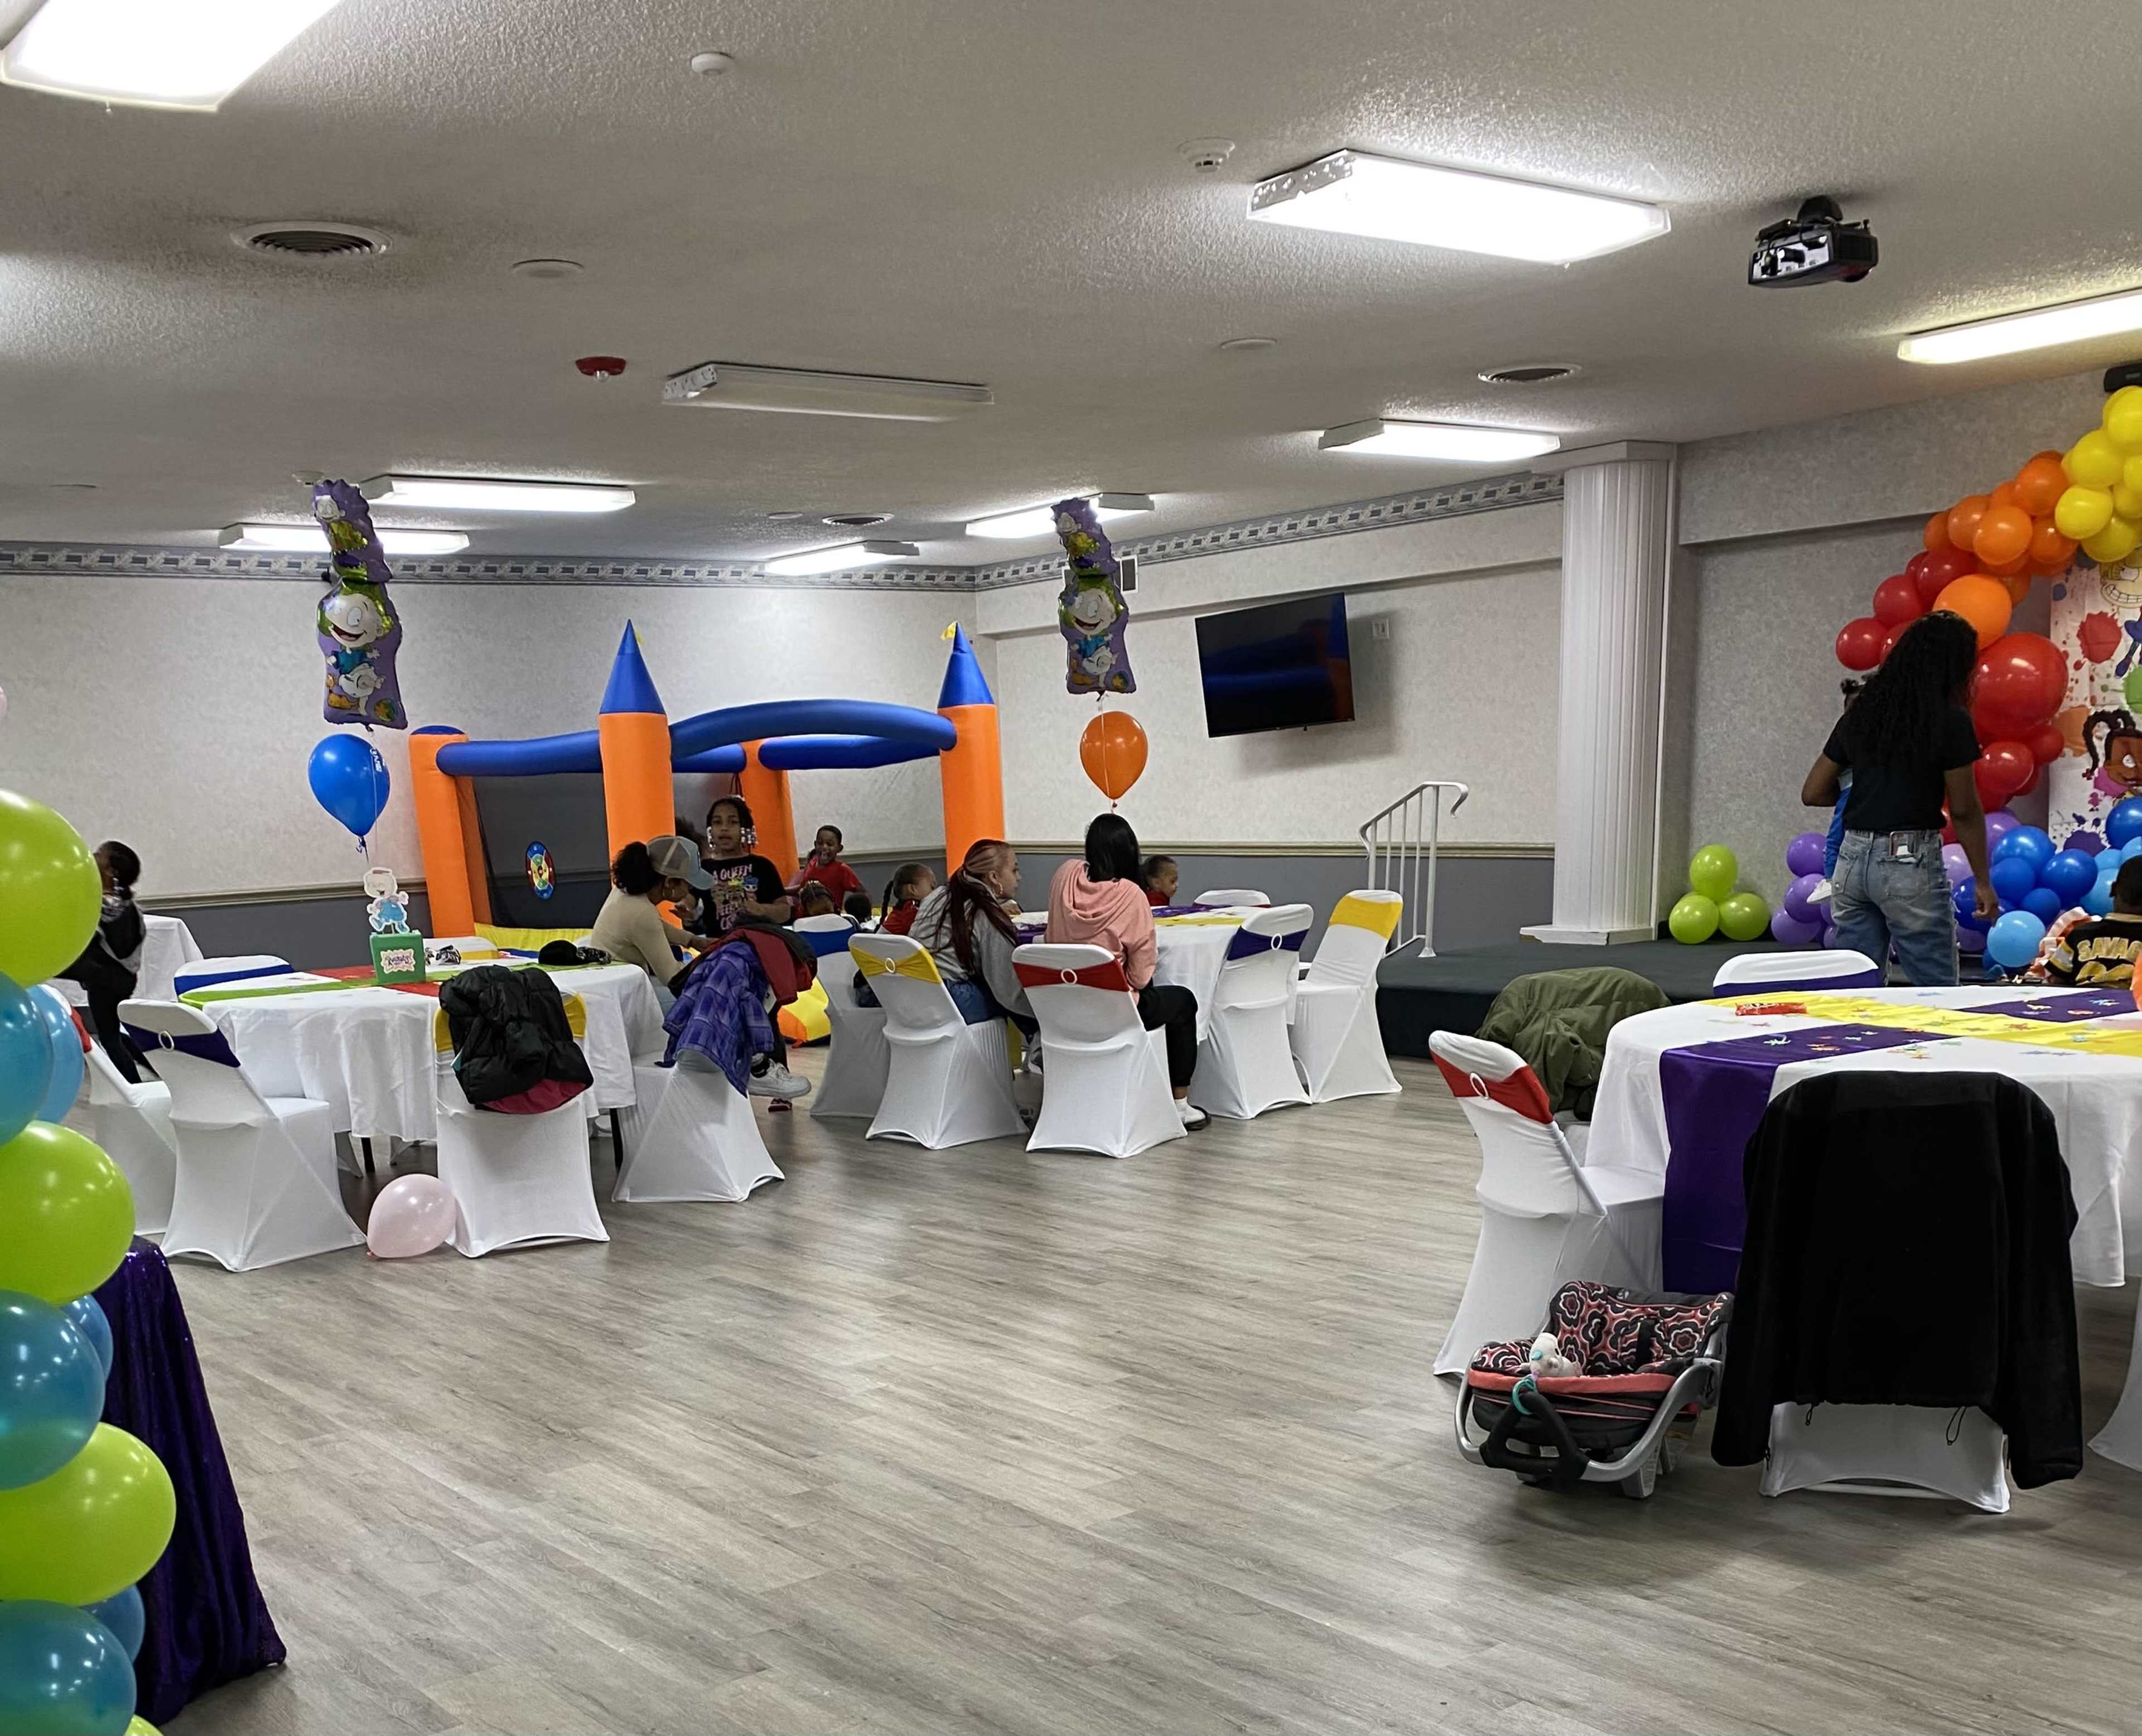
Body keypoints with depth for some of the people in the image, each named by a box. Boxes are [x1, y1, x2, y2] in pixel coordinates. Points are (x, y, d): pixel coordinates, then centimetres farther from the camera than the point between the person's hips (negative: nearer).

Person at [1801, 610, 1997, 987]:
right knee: (1936, 994, 2)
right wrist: (1983, 881, 4)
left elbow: (1813, 793, 13)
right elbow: (1964, 811, -4)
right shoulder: (1950, 720, -7)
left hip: (1852, 860, 6)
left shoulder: (1860, 714, 10)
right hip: (1911, 861, -6)